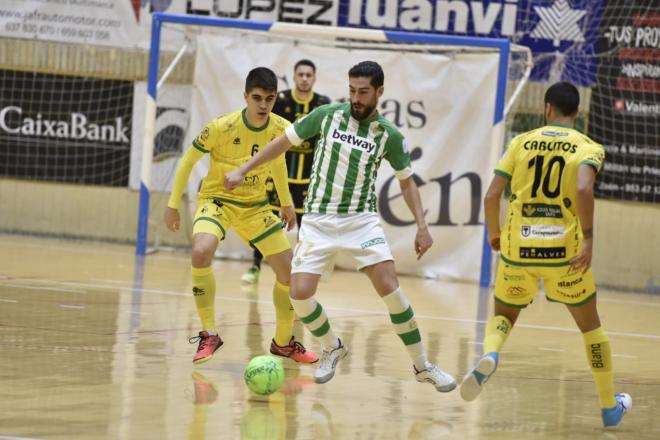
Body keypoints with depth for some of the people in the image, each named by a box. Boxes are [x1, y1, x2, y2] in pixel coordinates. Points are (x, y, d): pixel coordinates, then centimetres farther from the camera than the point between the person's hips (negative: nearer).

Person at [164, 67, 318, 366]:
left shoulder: (281, 129, -10)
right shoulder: (221, 128, -23)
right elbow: (188, 160, -8)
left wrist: (287, 203, 22)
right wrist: (173, 204, -5)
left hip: (255, 205, 4)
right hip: (217, 199, -4)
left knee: (289, 270, 0)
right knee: (201, 252, -33)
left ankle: (284, 342, 24)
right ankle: (209, 335, -18)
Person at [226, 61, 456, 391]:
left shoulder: (389, 135, -3)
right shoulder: (327, 115, -3)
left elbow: (406, 180, 9)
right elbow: (285, 141, 8)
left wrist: (422, 226, -1)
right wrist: (242, 171, 7)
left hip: (362, 220, -1)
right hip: (318, 221, 1)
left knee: (390, 289, -15)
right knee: (300, 294, -13)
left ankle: (422, 366, -1)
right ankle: (332, 349, 16)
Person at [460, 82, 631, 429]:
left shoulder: (521, 142, 7)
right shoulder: (588, 148, 1)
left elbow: (491, 195, 2)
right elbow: (583, 189, -20)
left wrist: (494, 232, 19)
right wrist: (588, 239, -17)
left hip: (518, 247, 1)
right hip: (564, 250, -1)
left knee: (504, 315, 21)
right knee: (590, 324, 19)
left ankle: (489, 355, -14)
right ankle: (610, 407, 24)